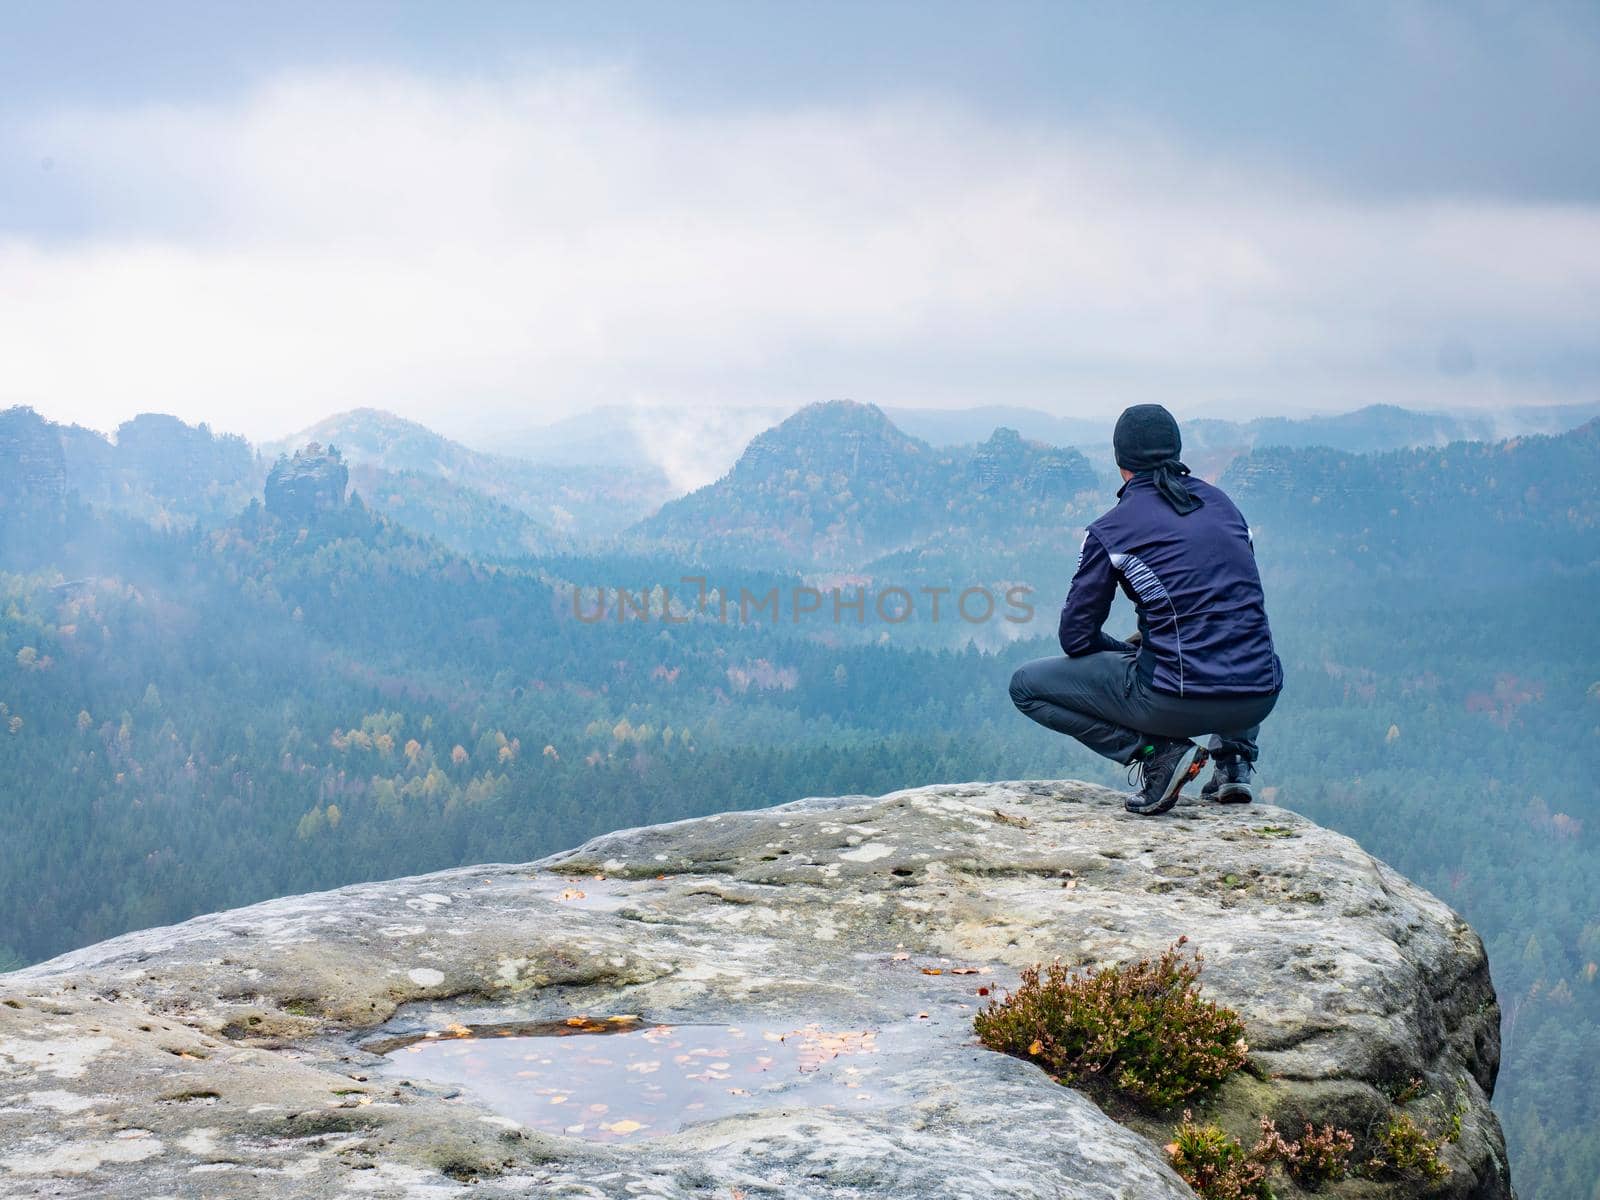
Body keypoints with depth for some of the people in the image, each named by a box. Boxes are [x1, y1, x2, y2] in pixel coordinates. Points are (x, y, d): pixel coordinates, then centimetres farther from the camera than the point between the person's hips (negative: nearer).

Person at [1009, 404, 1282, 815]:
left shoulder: (1110, 530, -3)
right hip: (1260, 699, 6)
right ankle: (1234, 759, 18)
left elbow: (1076, 637, 1)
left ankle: (1155, 752, -4)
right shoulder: (1220, 501, 13)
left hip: (1177, 701, -6)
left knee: (1026, 685, 10)